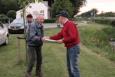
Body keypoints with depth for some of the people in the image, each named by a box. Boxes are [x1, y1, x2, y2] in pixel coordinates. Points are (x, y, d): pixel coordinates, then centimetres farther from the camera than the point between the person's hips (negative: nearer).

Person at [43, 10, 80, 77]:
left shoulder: (70, 24, -17)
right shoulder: (65, 26, 14)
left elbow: (73, 37, -25)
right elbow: (59, 35, 18)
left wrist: (63, 41, -15)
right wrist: (49, 38, 13)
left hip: (74, 48, -10)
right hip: (70, 48, 10)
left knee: (74, 67, -7)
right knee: (69, 67, 16)